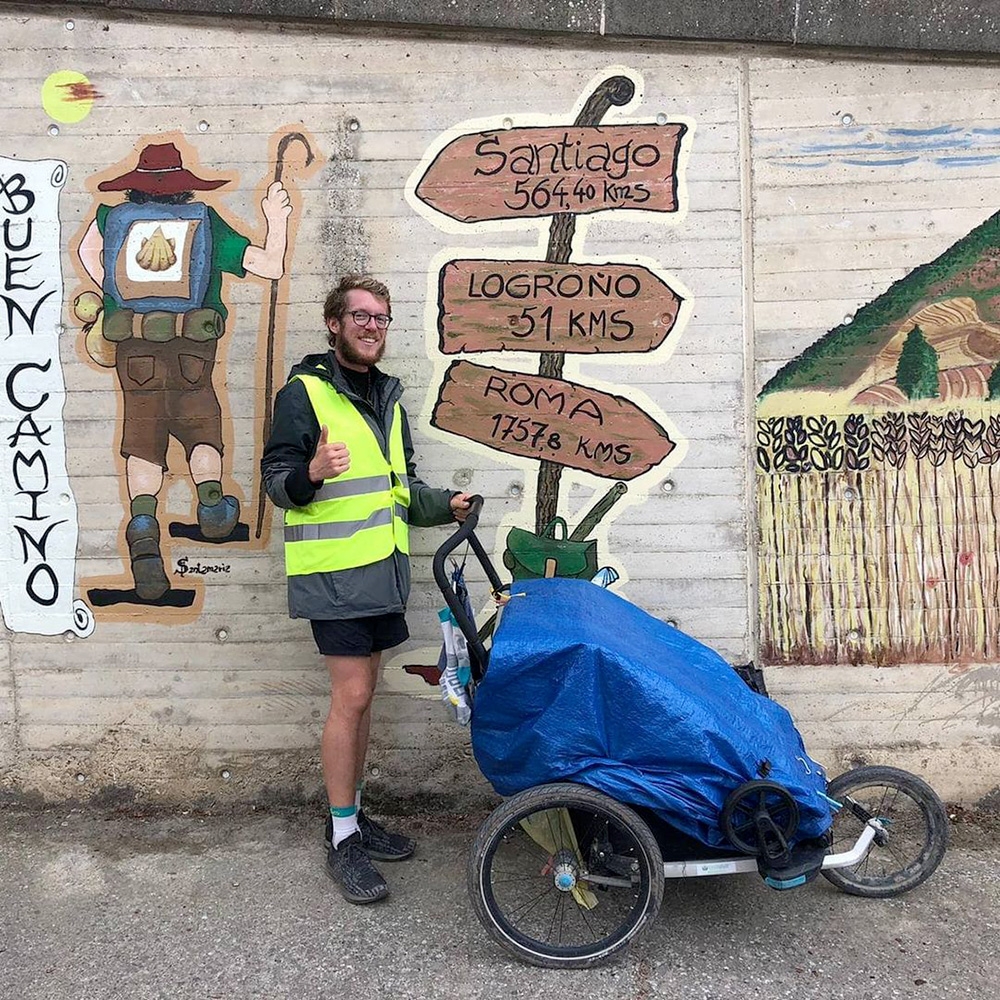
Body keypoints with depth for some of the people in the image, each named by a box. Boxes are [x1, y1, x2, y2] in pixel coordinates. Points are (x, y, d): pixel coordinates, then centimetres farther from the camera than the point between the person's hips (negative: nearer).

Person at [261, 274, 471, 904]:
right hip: (336, 572, -7)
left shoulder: (388, 396, 16)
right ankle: (342, 840, 11)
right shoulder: (304, 393, -7)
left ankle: (353, 815, 30)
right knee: (351, 697, -5)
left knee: (362, 695, 15)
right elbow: (276, 480, -10)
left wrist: (443, 504, 4)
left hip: (382, 569, 7)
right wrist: (312, 474, -31)